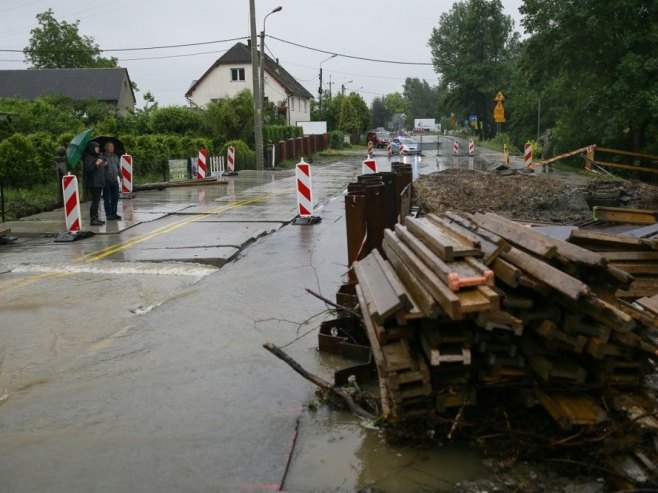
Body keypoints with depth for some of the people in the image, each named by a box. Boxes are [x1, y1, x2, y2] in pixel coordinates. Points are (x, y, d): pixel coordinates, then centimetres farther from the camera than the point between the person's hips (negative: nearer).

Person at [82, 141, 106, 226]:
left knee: (97, 201, 13)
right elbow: (87, 169, -22)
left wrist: (103, 165, 14)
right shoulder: (88, 158, -11)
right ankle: (93, 219, -10)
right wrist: (96, 164, -30)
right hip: (93, 183, -10)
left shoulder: (98, 156, 18)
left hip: (99, 183, 10)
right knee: (95, 201, -11)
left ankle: (96, 218, 20)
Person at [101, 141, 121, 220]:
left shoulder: (115, 156, 11)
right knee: (107, 199, 0)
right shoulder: (102, 156, -7)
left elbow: (118, 167, 20)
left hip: (115, 180, 5)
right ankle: (108, 214, 6)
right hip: (106, 181, -5)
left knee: (115, 198, 9)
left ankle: (114, 213, 19)